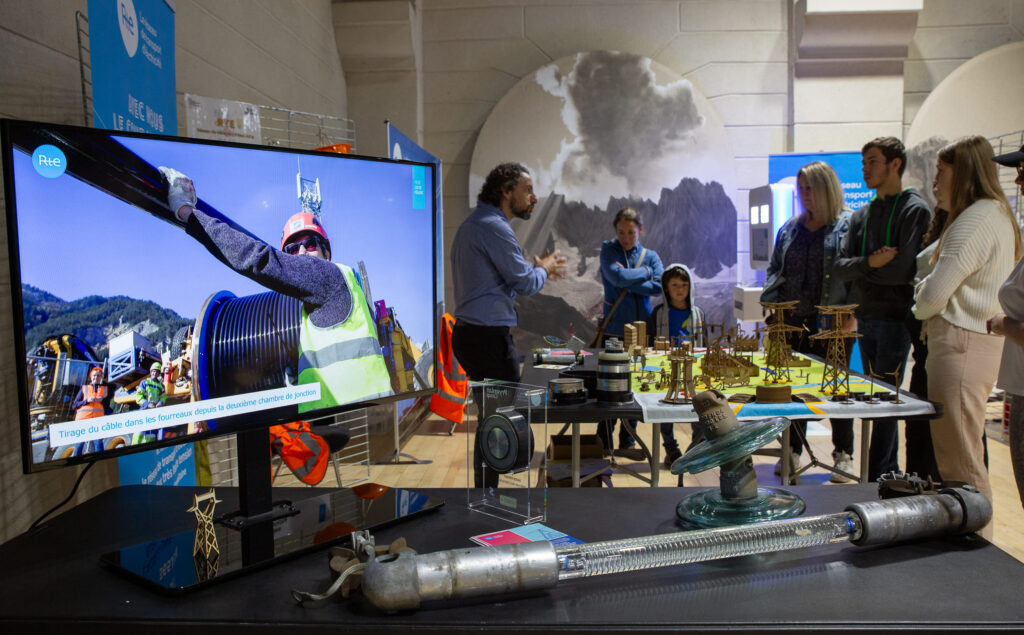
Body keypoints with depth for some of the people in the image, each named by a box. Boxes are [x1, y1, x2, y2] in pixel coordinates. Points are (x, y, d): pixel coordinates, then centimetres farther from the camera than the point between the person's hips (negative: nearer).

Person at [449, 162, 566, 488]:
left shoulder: (473, 223, 18)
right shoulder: (493, 227, -15)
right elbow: (525, 282, -13)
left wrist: (536, 269, 22)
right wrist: (543, 269, 7)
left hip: (470, 333, 11)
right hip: (488, 337, -11)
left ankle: (484, 490, 26)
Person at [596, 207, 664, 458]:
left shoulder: (650, 256, 10)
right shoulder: (608, 250, 2)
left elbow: (659, 286, -7)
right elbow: (618, 276, -17)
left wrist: (628, 282, -11)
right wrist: (645, 272, -4)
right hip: (614, 329, -3)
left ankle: (627, 443, 20)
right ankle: (604, 444, 12)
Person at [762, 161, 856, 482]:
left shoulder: (849, 226, -2)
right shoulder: (790, 229, 15)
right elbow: (774, 270, 19)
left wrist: (851, 315, -15)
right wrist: (774, 303, 4)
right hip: (793, 321, 5)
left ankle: (843, 456, 18)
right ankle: (792, 452, 20)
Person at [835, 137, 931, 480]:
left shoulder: (914, 210, -5)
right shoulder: (861, 215, 15)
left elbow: (904, 269, -16)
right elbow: (840, 267, 5)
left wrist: (860, 268, -3)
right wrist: (870, 263, -14)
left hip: (896, 318, -7)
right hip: (865, 318, 7)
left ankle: (877, 478, 0)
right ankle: (890, 471, 23)